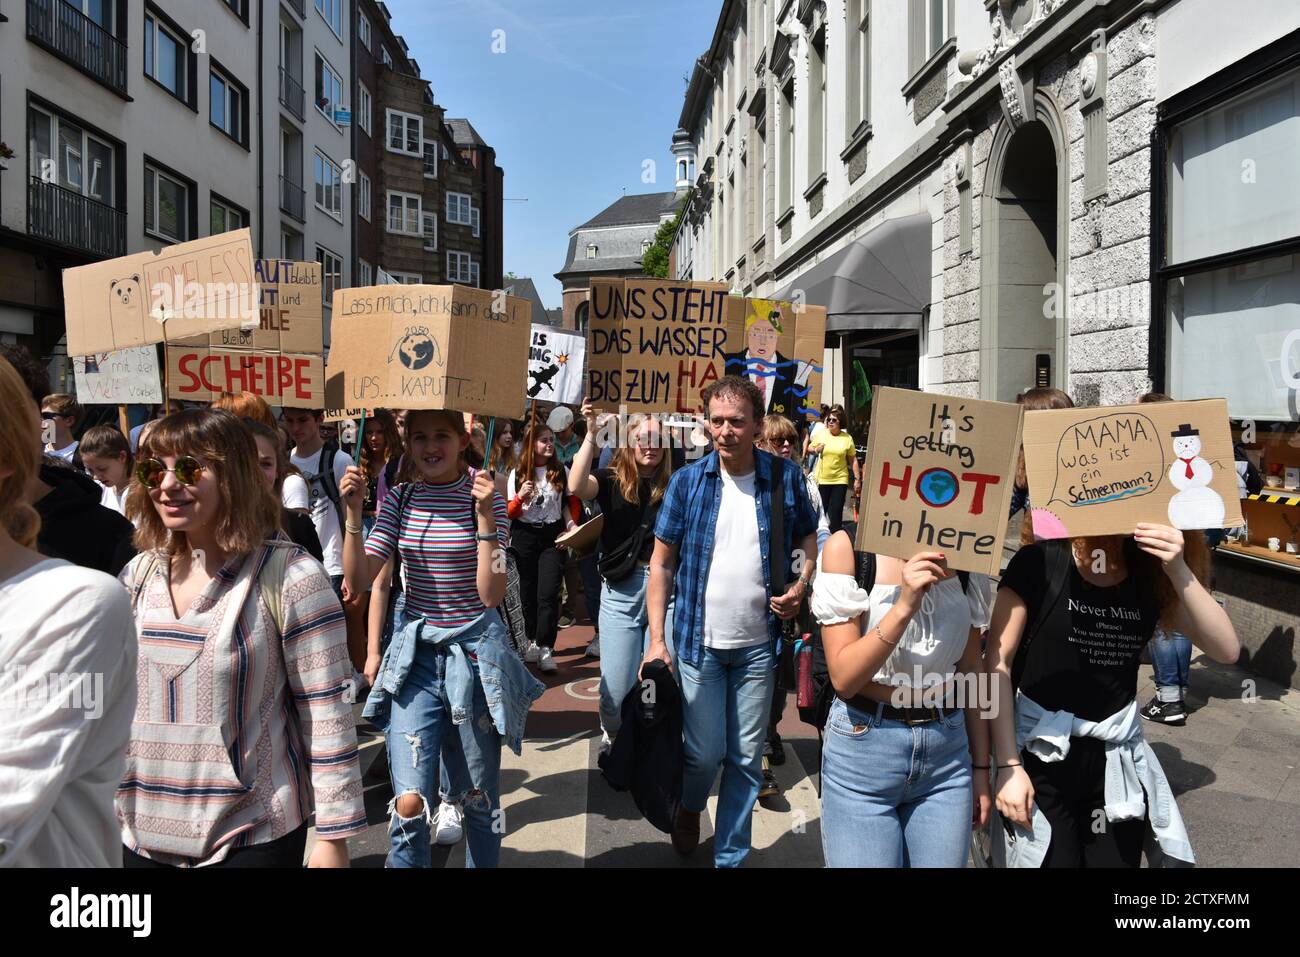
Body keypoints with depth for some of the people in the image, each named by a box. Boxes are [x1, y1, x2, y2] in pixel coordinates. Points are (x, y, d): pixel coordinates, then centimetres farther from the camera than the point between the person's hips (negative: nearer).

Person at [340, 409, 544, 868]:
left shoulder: (486, 498, -8)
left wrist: (485, 516, -23)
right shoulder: (400, 498, 1)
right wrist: (353, 511, -12)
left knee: (479, 798, 12)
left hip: (474, 651, -2)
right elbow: (359, 579, -3)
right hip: (415, 654, 2)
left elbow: (490, 594, -15)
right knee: (409, 803, -7)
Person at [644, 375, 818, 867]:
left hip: (758, 643, 1)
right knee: (703, 753, 5)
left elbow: (810, 539, 12)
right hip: (698, 640, -1)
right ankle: (689, 809, 39)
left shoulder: (785, 477, -3)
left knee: (746, 757, 9)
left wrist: (800, 586, -7)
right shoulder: (687, 481, -4)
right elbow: (661, 563, -2)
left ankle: (731, 855, 28)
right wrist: (657, 638, -8)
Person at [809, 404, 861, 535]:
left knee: (836, 510, -1)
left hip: (840, 480, -1)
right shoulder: (821, 435, 1)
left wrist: (857, 479, 1)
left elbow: (853, 460, 2)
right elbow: (809, 448, 15)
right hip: (822, 479, 1)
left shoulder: (847, 438, -3)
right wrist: (815, 450, -8)